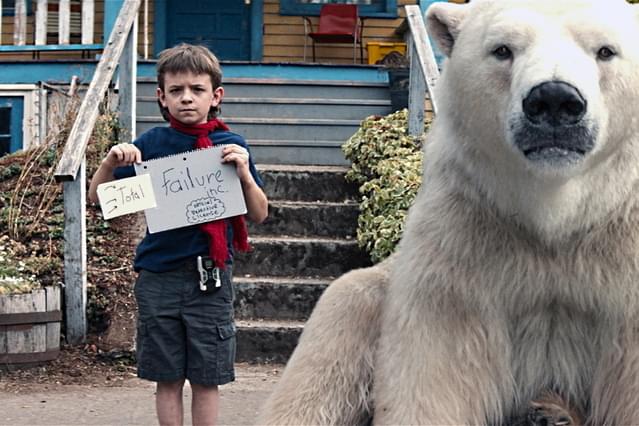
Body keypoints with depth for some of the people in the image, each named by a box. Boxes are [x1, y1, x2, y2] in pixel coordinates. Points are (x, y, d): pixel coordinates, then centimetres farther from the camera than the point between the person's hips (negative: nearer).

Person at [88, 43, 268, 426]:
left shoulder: (232, 147, 1)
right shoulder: (151, 144, 2)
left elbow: (260, 215, 4)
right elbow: (98, 198, 8)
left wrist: (244, 174, -12)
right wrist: (110, 162, -11)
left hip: (210, 278, -1)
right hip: (158, 276, 1)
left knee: (206, 379, 6)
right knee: (167, 378, 8)